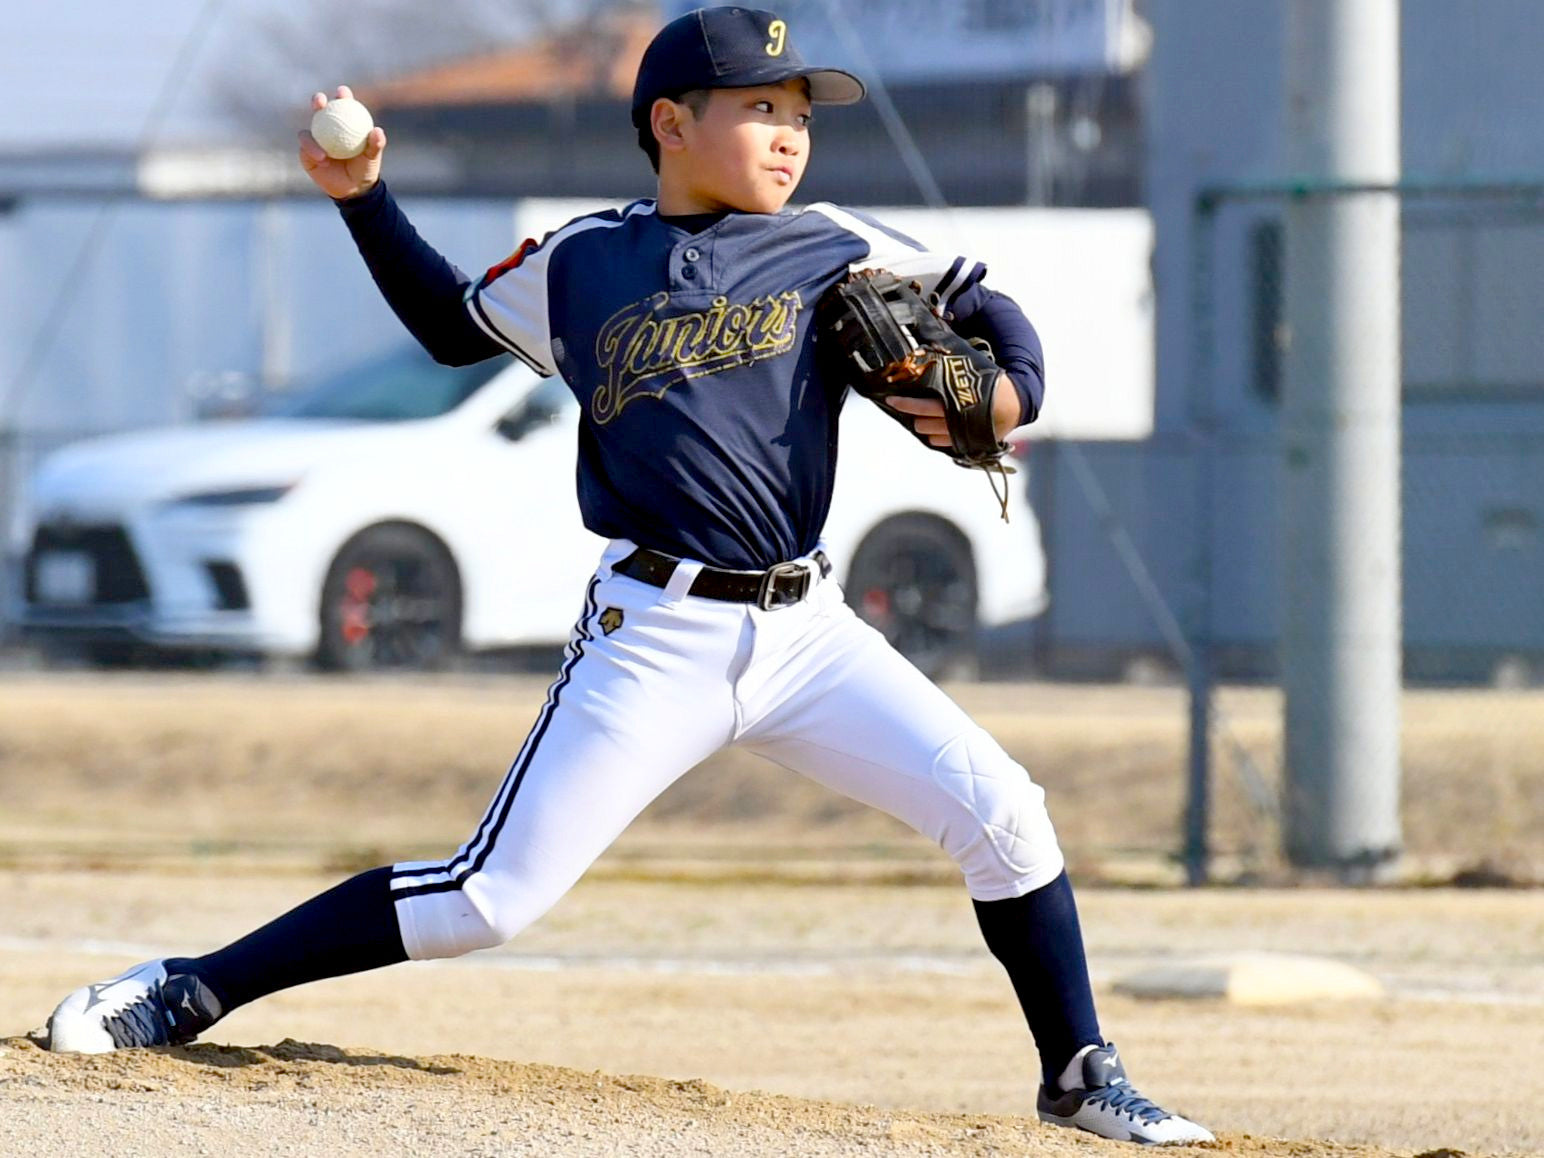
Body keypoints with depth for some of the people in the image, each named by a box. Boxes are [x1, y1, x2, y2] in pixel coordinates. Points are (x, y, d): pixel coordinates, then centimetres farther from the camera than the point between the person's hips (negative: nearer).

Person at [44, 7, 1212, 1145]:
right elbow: (453, 324, 22)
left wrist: (1012, 388, -6)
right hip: (655, 641, -3)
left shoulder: (833, 248, 7)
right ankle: (187, 994, 0)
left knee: (1000, 811, -9)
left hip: (809, 629, 3)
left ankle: (1081, 1077, 9)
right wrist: (364, 198, 12)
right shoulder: (581, 265, 6)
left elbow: (982, 304, 16)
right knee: (489, 896, -9)